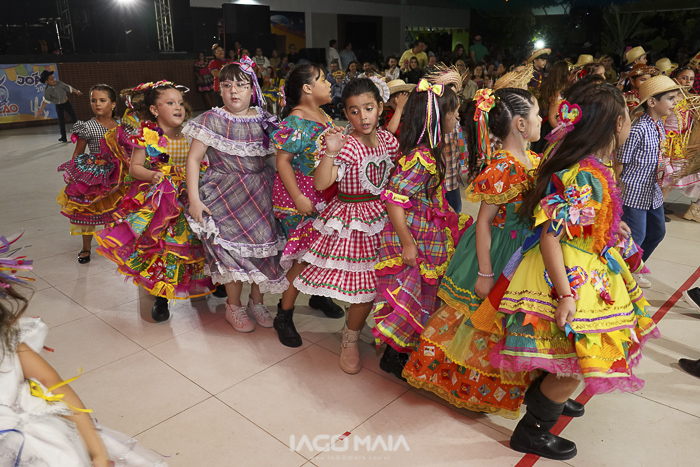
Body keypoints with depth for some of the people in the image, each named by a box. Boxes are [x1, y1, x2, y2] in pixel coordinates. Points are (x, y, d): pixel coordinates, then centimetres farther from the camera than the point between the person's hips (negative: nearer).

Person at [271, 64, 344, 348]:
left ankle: (318, 295, 38)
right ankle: (284, 315, 8)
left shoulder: (326, 117, 10)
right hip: (301, 196, -8)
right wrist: (298, 198, -22)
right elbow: (283, 161, -18)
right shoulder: (295, 121, -15)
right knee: (305, 254, -6)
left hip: (326, 194, 8)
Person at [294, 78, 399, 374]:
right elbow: (320, 183, -28)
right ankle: (350, 341, 28)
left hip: (382, 216, 6)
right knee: (366, 287, -3)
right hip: (352, 221, -6)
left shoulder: (388, 139, 4)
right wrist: (330, 152, -39)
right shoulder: (346, 146, -16)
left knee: (380, 281, 9)